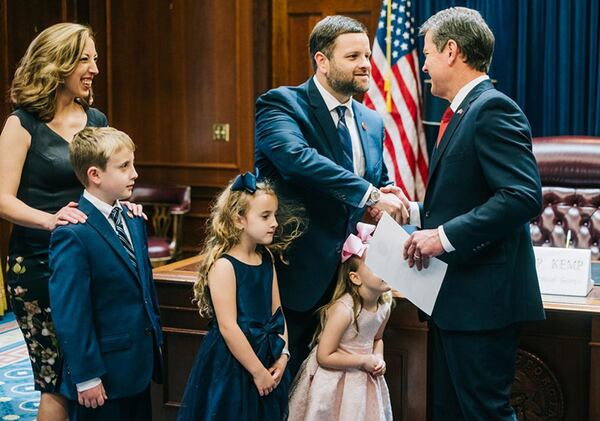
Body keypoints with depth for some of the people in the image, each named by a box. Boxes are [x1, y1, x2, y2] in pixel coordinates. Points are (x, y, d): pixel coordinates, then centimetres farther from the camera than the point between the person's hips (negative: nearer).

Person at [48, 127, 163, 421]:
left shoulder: (134, 220, 8)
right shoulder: (72, 234, -19)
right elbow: (71, 315, -19)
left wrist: (156, 341, 17)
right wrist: (86, 378, -17)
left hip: (139, 366, 8)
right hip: (104, 374, -8)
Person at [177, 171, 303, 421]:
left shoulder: (266, 260, 6)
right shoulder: (223, 265, -16)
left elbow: (276, 312, 7)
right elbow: (228, 327, -19)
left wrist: (283, 355, -4)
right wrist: (258, 371, -16)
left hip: (267, 361, 7)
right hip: (230, 365, -7)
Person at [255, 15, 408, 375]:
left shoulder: (373, 122, 12)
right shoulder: (282, 104, -10)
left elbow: (383, 184, 21)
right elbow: (296, 156, -30)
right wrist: (369, 194, -32)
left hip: (347, 278, 6)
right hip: (296, 276, -6)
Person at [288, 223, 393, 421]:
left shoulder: (384, 306, -4)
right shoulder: (343, 309, -26)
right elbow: (324, 357, -23)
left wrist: (378, 358, -4)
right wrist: (364, 360, -19)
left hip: (364, 381, 7)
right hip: (334, 384, -7)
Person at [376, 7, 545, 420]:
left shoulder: (493, 110, -14)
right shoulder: (465, 112, 17)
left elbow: (523, 197, -25)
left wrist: (445, 236, -24)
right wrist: (415, 211, 10)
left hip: (482, 297, -11)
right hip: (456, 298, 11)